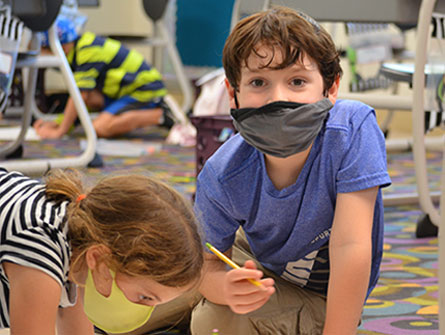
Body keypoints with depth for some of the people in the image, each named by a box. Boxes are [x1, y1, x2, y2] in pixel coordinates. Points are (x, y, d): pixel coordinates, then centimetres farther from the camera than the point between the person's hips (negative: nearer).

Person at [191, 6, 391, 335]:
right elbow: (209, 263, -13)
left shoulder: (353, 127, -34)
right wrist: (225, 287, -37)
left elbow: (350, 247, -34)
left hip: (321, 300, -3)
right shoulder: (222, 176, -25)